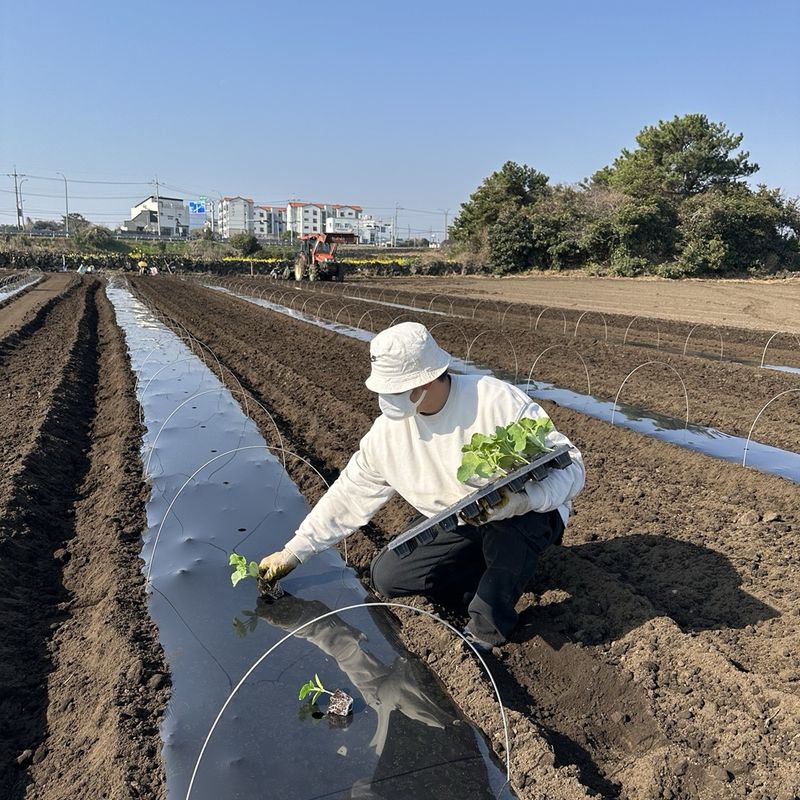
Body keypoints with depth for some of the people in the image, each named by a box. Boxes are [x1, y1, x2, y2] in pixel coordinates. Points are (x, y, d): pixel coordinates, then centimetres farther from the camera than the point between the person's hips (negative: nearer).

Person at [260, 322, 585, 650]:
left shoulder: (500, 402, -29)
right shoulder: (388, 429, -12)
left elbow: (569, 463, -22)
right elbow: (348, 494, -2)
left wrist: (522, 500, -42)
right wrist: (293, 552, 2)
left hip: (526, 513, -5)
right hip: (460, 525, 5)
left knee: (511, 523, -40)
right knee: (385, 576, -3)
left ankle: (487, 629, -10)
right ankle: (506, 578, 5)